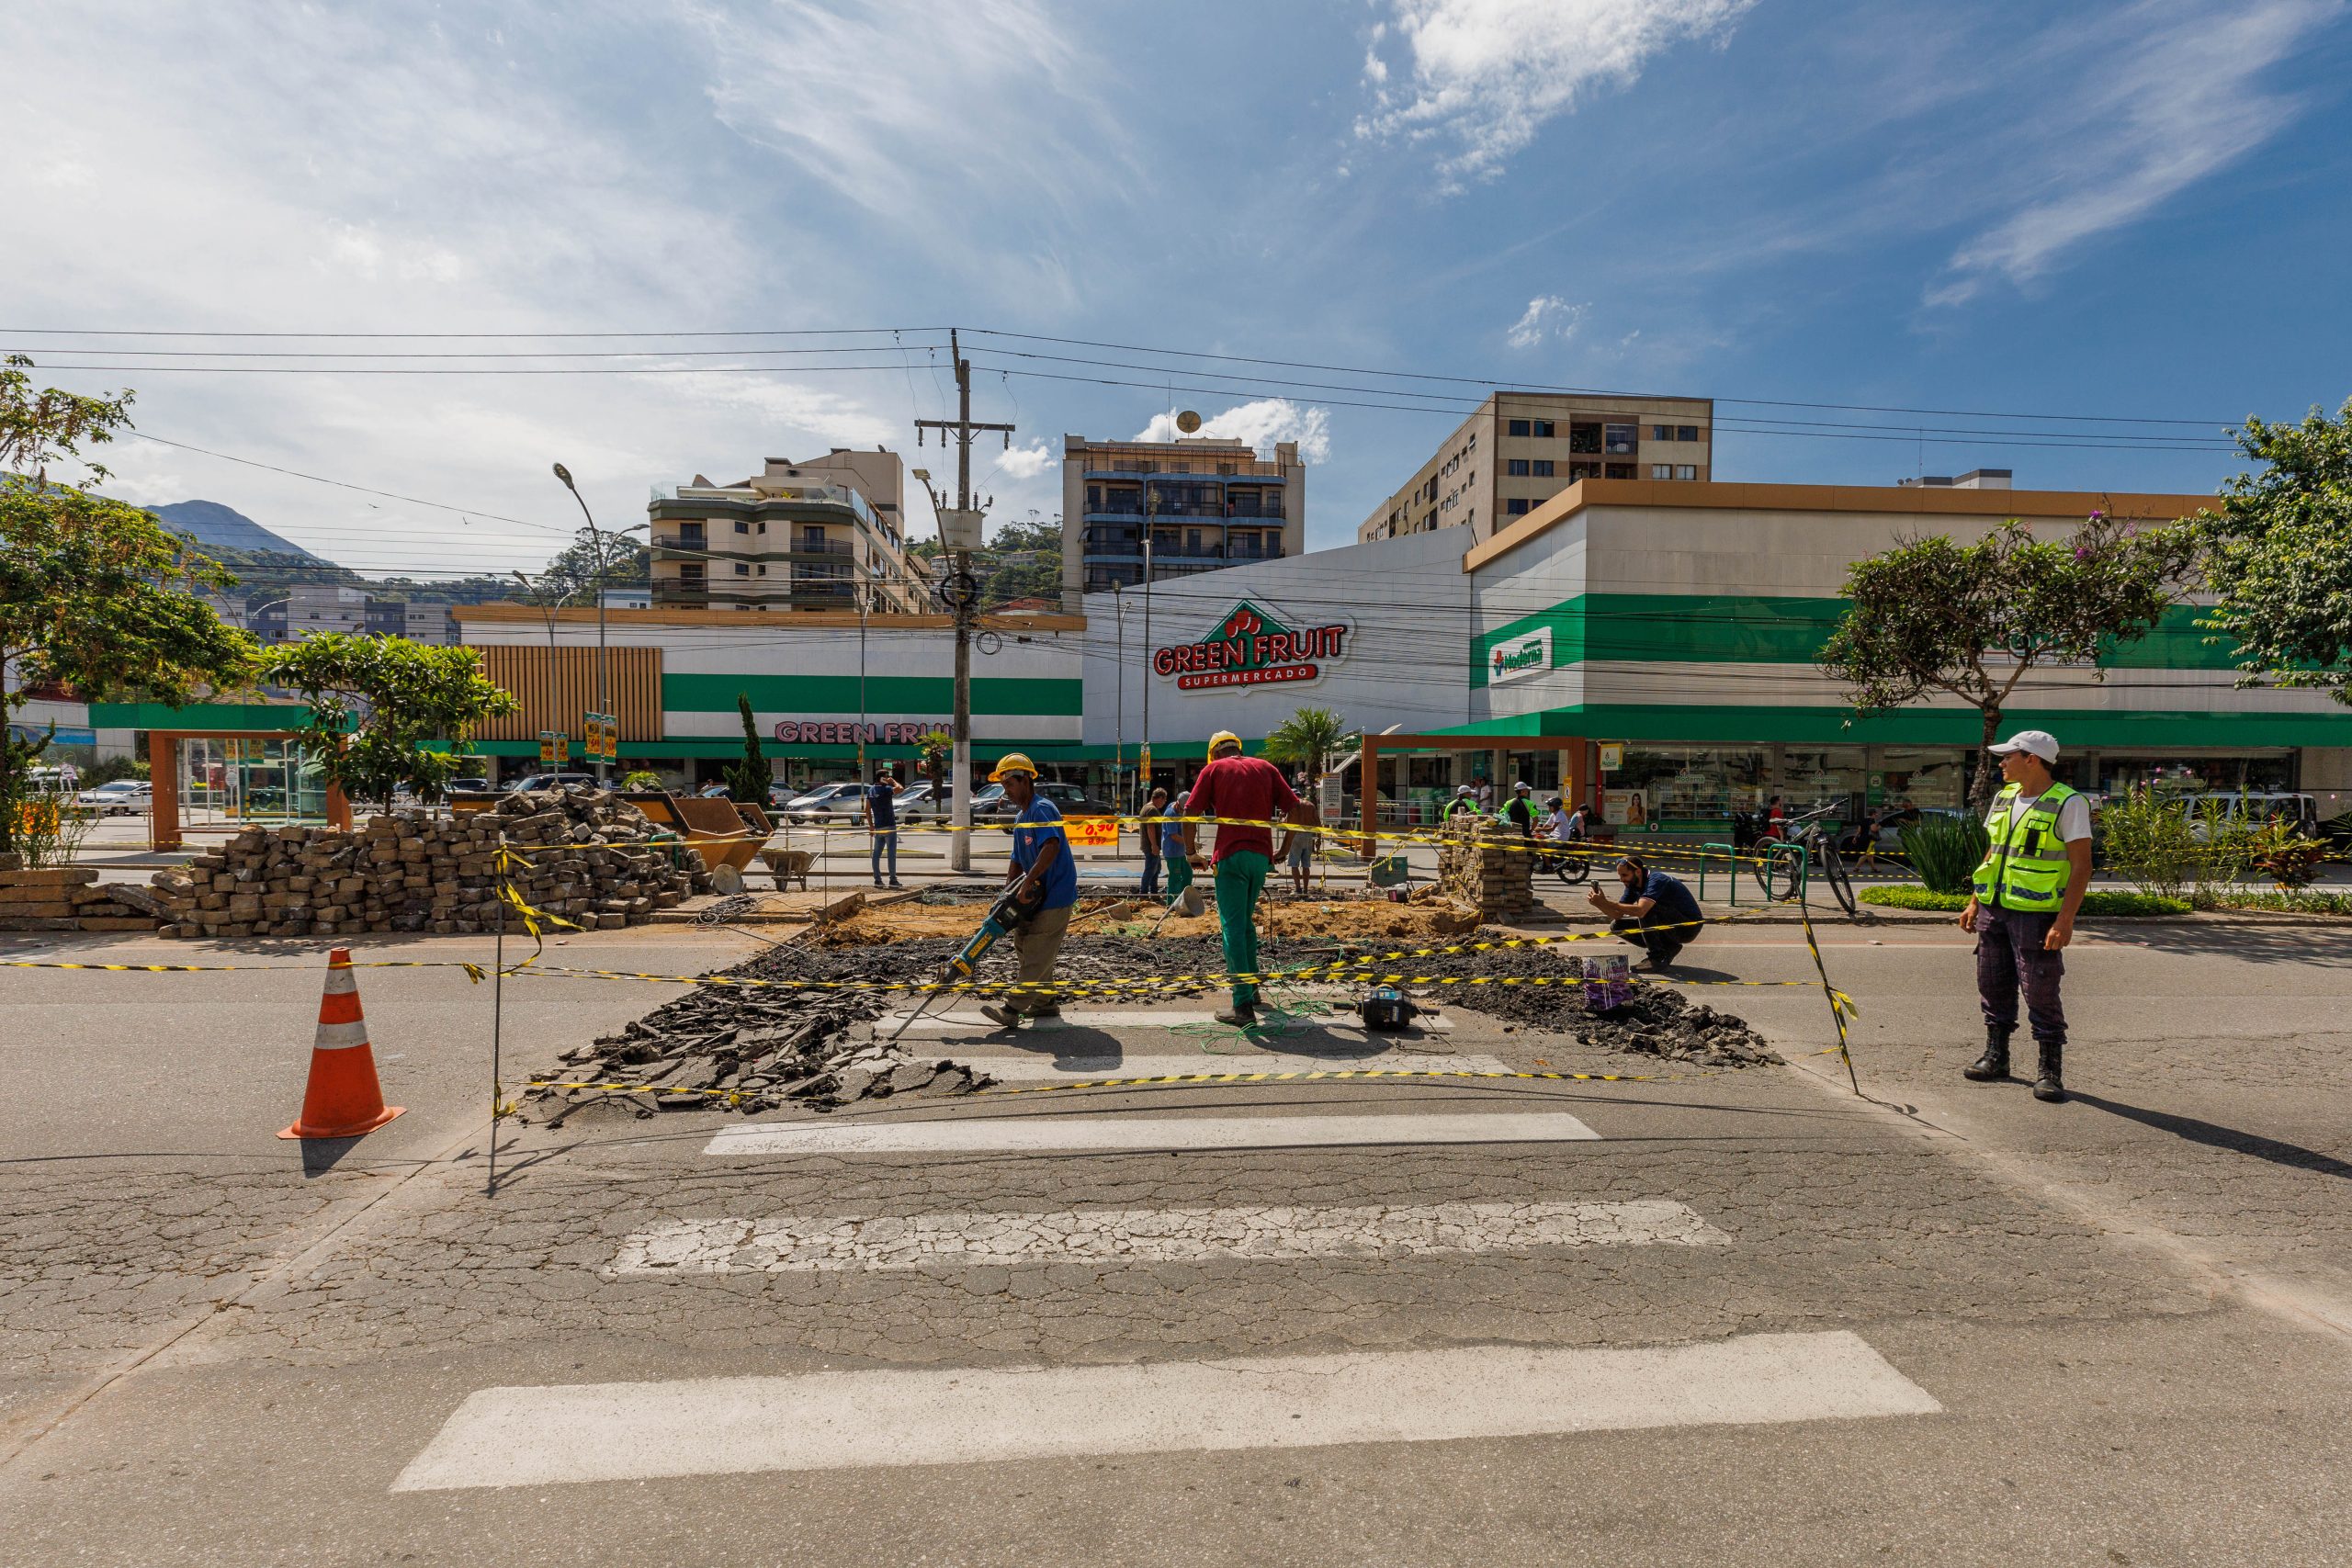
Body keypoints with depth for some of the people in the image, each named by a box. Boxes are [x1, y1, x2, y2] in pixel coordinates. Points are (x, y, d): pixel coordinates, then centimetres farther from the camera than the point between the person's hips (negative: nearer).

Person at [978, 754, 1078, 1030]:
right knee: (1024, 945, 15)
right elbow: (1017, 861, 20)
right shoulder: (1020, 818, 16)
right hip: (1038, 896, 10)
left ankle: (1012, 1009, -7)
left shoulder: (1042, 809, -16)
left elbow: (1052, 846, -33)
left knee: (1037, 953, -7)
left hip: (1056, 895, -10)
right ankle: (1045, 1003, 25)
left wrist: (1028, 880, -33)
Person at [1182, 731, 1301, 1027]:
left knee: (1233, 927, -3)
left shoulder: (1213, 770, 7)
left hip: (1230, 855, -4)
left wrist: (1190, 849, 11)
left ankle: (1243, 1005, -8)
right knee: (1246, 922, 22)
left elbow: (1191, 812, -2)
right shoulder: (1265, 767, 15)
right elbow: (1295, 808, 8)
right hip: (1261, 855, 4)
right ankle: (1251, 987, 31)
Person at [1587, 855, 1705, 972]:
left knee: (1646, 909, -32)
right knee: (1617, 925, -3)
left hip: (1689, 926, -8)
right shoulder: (1633, 885, 1)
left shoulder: (1656, 880, -25)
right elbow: (1618, 915, -1)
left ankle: (1657, 959, -21)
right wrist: (1599, 903, -20)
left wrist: (1605, 902, -37)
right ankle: (1668, 948, 4)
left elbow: (1640, 910, -39)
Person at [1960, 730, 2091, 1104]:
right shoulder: (2004, 798, 12)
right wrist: (1975, 903, 16)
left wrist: (2065, 921, -20)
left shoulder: (2068, 804, -9)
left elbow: (2081, 867, -13)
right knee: (1993, 986, 12)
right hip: (1994, 909, 7)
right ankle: (1996, 1057, 25)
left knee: (2041, 993, -3)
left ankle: (2050, 1071, 7)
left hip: (2036, 914, -7)